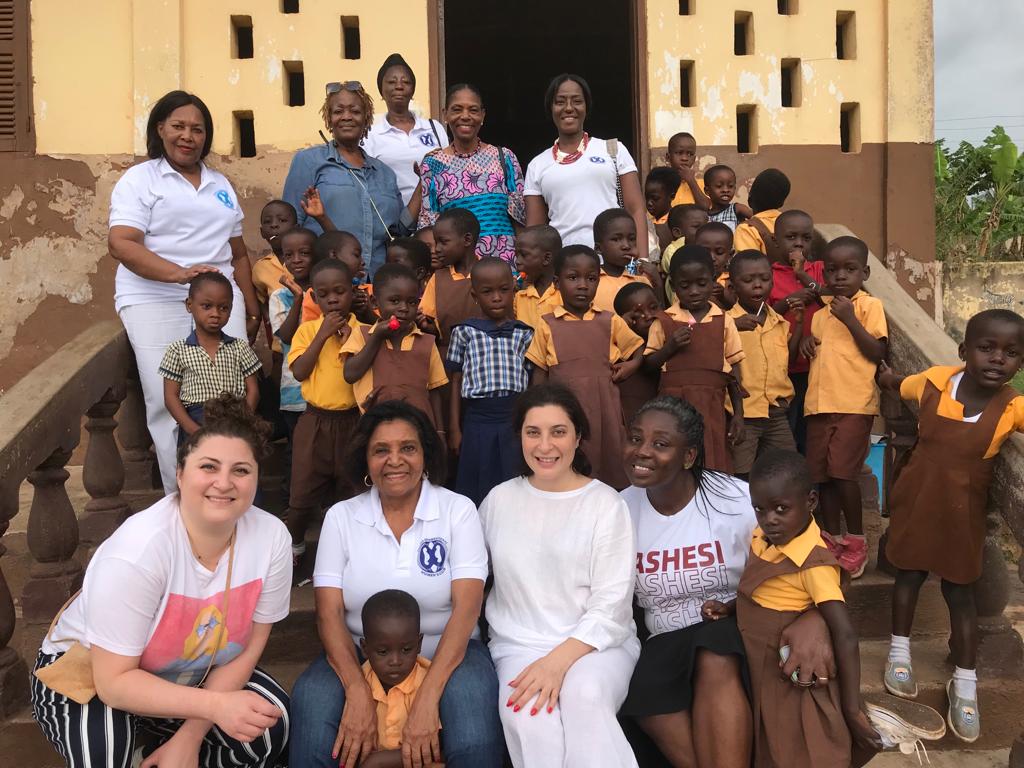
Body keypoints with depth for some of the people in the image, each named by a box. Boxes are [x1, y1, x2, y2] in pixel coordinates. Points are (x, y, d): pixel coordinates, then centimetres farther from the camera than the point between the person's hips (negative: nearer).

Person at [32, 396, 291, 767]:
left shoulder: (271, 537, -21)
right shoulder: (137, 549, -33)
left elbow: (247, 649, -11)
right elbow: (114, 683, -28)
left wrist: (190, 736, -17)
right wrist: (215, 704, -38)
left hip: (183, 678, 4)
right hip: (84, 674, -4)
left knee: (269, 725, -17)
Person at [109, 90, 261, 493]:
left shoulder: (220, 184, 22)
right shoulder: (139, 179, 6)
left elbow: (238, 252, 24)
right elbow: (121, 244, -9)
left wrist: (251, 307, 16)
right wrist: (180, 273, -23)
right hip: (156, 303, -4)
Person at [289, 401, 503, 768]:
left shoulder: (459, 510, -3)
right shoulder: (341, 516, 2)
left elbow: (466, 607, -12)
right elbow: (329, 613, -5)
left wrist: (427, 698, -25)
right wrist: (358, 692, -23)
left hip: (447, 653, -1)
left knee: (471, 696, -32)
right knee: (312, 696, -29)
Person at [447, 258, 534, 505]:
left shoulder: (524, 334, 6)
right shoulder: (464, 332, 4)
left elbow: (531, 382, 9)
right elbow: (456, 382, 7)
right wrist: (454, 429, 4)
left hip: (516, 422, 1)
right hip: (477, 422, -1)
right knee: (477, 492, 6)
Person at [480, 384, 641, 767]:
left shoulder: (606, 503, -2)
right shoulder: (499, 499, 8)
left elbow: (611, 604, -7)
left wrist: (559, 659, -20)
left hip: (597, 641, -2)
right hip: (519, 645, 2)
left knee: (585, 695, -35)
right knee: (527, 715, -29)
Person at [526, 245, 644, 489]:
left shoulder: (610, 322, 6)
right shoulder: (547, 325, 2)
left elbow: (638, 348, 19)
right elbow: (539, 376, 5)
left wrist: (632, 365, -2)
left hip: (603, 412, 1)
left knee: (609, 473, 5)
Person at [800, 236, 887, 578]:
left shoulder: (869, 305, -2)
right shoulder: (820, 307, 15)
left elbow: (878, 352, -10)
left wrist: (850, 319, -16)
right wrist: (805, 341, 4)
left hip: (854, 403, -6)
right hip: (819, 402, 6)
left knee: (842, 470, -12)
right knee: (822, 474, 8)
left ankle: (856, 542, 6)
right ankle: (832, 539, 22)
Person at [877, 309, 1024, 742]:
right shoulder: (933, 382, -15)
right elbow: (891, 384, 9)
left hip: (961, 511, -1)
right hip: (915, 499, 1)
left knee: (960, 593, 9)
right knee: (909, 574, 17)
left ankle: (965, 686, 22)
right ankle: (900, 653, 35)